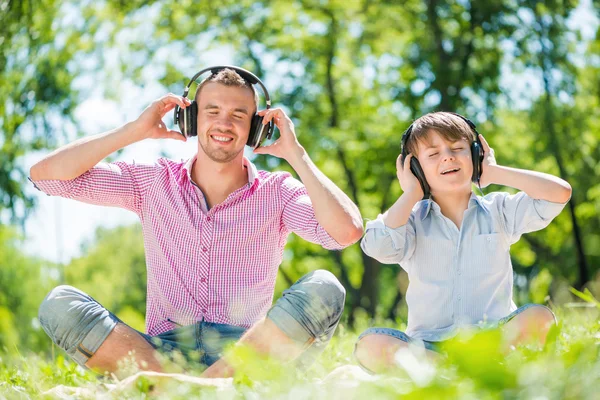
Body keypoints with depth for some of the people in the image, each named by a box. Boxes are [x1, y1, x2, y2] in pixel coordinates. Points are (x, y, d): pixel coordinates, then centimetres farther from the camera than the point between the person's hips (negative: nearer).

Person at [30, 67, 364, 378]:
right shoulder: (155, 182, 10)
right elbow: (46, 175, 4)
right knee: (59, 304, -22)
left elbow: (348, 231, -13)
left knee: (324, 289, -27)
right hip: (161, 351, 1)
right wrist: (135, 131, 0)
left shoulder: (277, 193, 6)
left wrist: (296, 153, -6)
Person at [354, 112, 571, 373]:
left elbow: (560, 193, -6)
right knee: (369, 345, -29)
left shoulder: (499, 210, 10)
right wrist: (411, 193, -2)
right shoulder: (412, 220, 7)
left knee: (539, 318, -29)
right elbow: (379, 247, -17)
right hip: (429, 345, 0)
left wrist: (494, 173, 2)